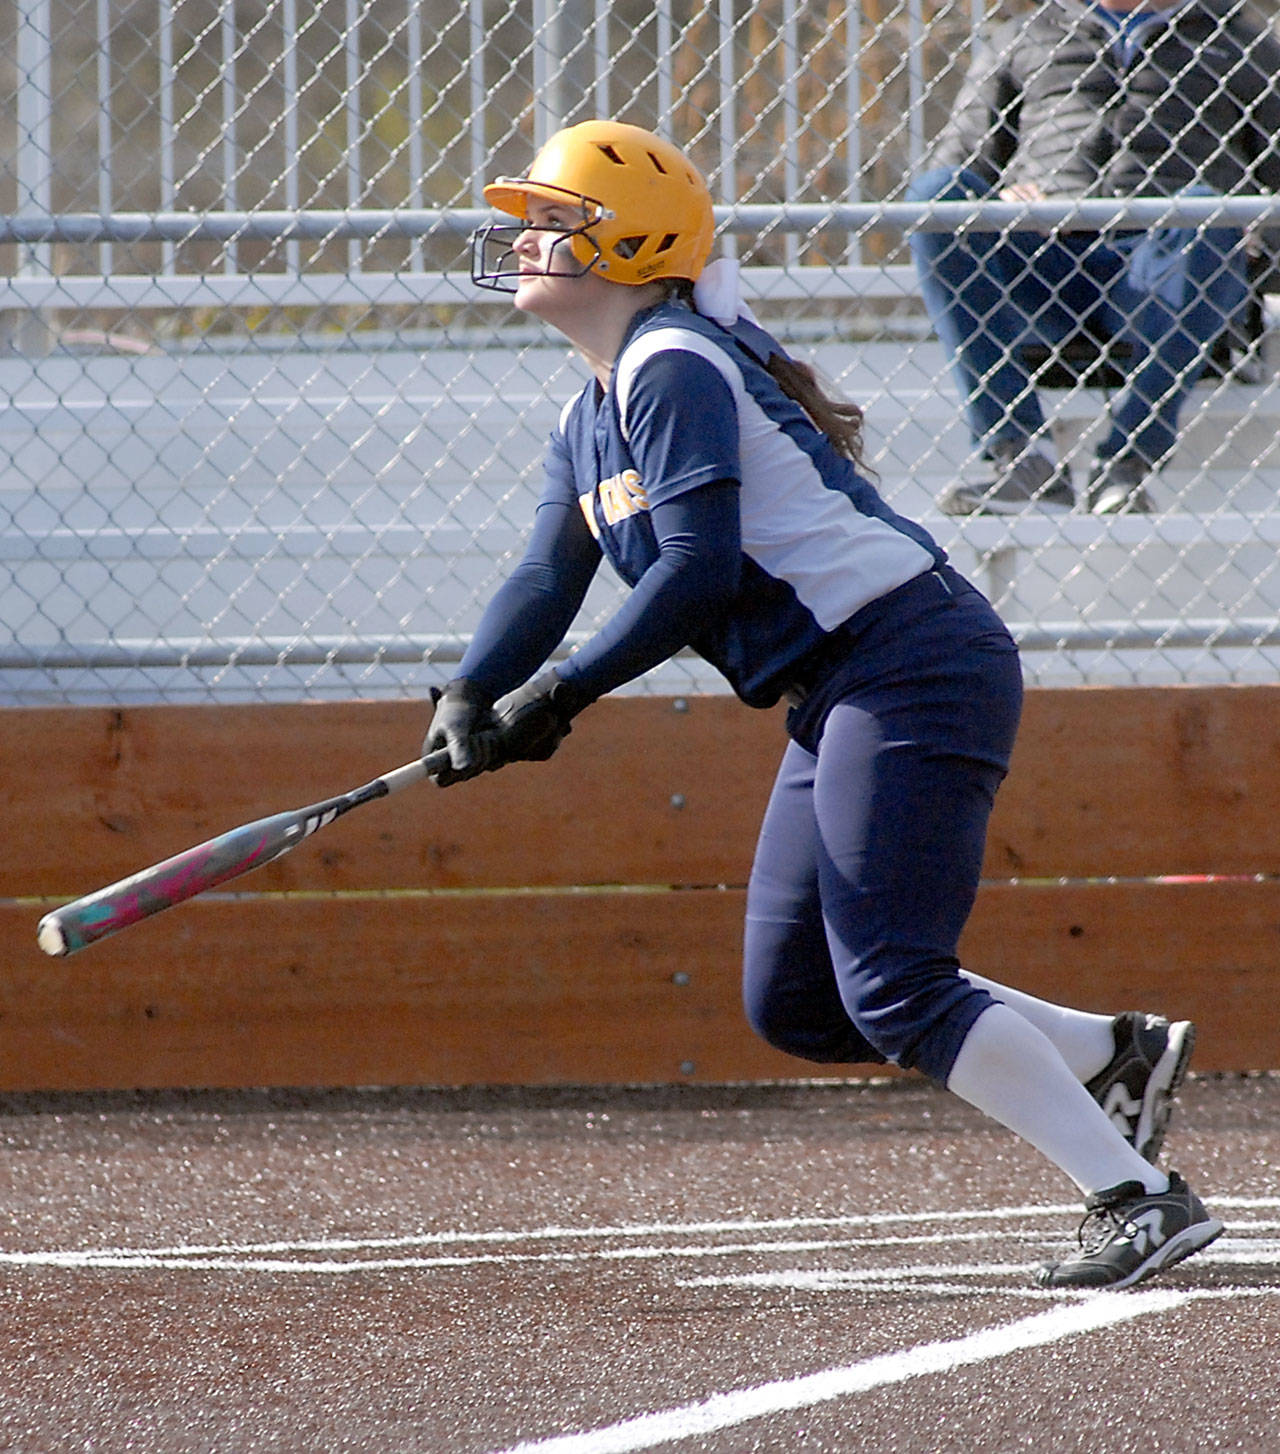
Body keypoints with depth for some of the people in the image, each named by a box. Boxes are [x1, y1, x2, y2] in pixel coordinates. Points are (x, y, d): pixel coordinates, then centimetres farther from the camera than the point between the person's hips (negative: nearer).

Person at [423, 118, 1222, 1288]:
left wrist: (557, 695, -21)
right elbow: (550, 579, 10)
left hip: (913, 662, -10)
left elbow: (697, 575, -21)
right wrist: (473, 696, -8)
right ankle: (1119, 1054, 15)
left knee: (891, 988, -16)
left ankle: (1143, 1199, -15)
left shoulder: (674, 369, -13)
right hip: (842, 699, 10)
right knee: (795, 1006, 10)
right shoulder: (591, 421, 18)